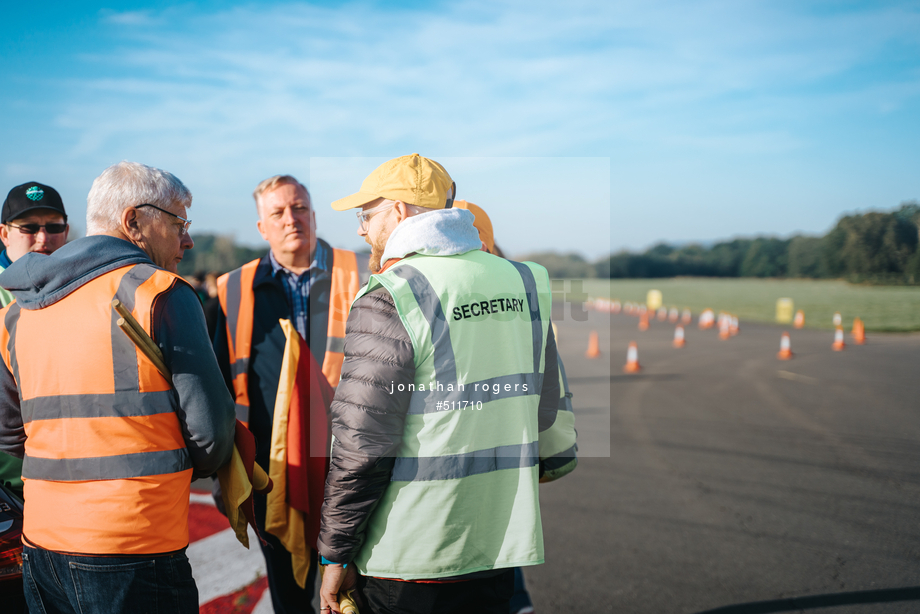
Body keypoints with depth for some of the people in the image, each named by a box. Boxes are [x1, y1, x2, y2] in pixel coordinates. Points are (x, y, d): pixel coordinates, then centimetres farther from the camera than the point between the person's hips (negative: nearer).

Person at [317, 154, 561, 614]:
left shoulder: (388, 299, -16)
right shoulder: (523, 282, 4)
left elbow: (363, 443, -17)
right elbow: (544, 411, 10)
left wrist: (335, 554, -7)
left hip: (407, 559, -5)